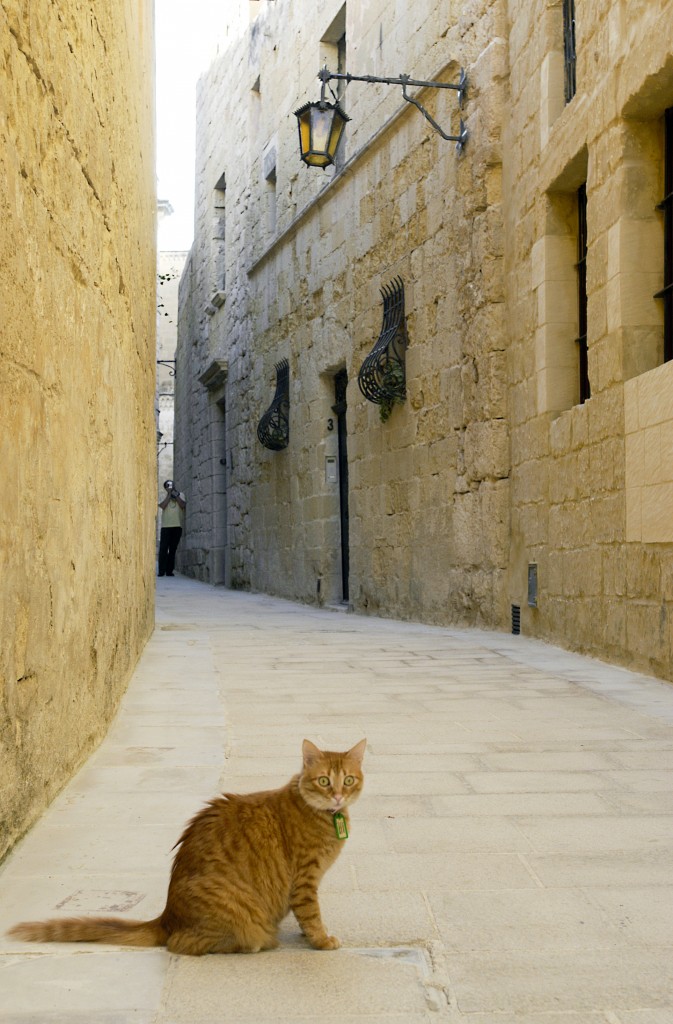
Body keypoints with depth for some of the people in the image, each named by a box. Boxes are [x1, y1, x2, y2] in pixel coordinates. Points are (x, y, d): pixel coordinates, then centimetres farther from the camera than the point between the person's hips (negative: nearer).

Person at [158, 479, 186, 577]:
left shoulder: (180, 495, 14)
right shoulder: (164, 496, 12)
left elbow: (183, 505, -4)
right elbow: (162, 506, -8)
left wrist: (175, 494, -3)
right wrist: (169, 494, -4)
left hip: (177, 526, 1)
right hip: (166, 526, -1)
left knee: (173, 549, 2)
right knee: (163, 548, -7)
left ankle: (169, 570, 5)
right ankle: (161, 571, -6)